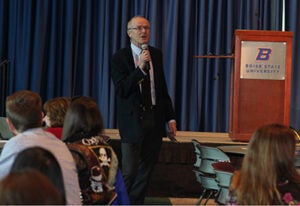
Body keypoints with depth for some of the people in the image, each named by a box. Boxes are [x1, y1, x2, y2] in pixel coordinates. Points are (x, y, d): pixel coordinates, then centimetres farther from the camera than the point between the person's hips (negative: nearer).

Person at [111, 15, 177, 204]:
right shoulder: (120, 57, -6)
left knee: (147, 169, 11)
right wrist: (140, 68, -25)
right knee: (130, 171, -3)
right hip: (133, 120, -5)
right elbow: (121, 90, -16)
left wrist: (170, 117, 11)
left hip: (155, 118, 5)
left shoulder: (157, 54, 9)